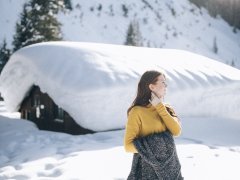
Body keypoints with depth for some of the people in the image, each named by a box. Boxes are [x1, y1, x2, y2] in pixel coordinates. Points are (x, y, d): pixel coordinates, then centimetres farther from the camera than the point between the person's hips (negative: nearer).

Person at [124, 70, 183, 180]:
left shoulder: (166, 109, 8)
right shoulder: (137, 112, -11)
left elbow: (176, 131, -10)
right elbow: (128, 145, -12)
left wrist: (160, 108, -10)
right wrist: (152, 148, -19)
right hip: (147, 170, -5)